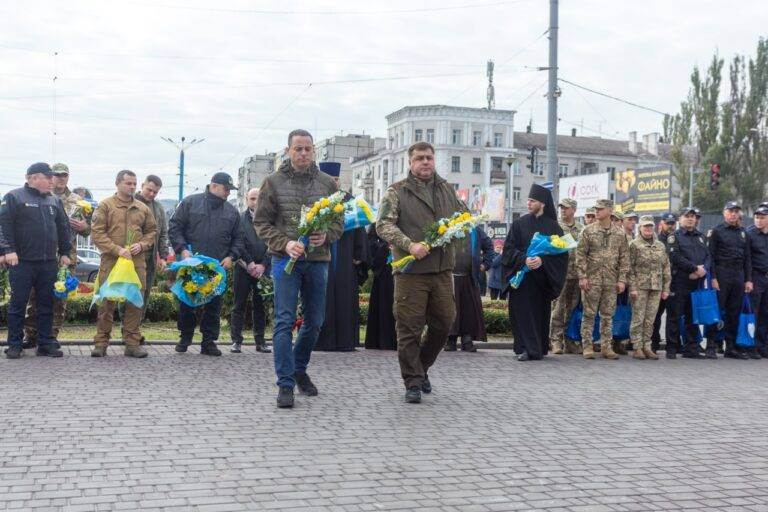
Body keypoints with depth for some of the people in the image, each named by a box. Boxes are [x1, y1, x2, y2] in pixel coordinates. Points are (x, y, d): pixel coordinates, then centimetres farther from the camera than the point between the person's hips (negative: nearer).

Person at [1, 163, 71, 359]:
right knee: (18, 303, 1)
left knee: (46, 304, 8)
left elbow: (63, 228, 19)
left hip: (49, 262, 5)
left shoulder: (55, 201, 14)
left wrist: (64, 252, 13)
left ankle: (46, 343, 15)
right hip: (21, 262, -5)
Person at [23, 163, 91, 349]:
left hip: (67, 257, 2)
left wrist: (84, 227, -5)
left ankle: (51, 337, 13)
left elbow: (88, 229, 17)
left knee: (60, 299, 5)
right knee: (35, 296, 0)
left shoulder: (77, 201, 11)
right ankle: (30, 336, 9)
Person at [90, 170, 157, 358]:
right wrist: (117, 249, -15)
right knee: (107, 302, 1)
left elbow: (152, 231, 19)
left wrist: (142, 245, -1)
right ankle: (101, 343, 10)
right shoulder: (105, 206, 2)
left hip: (137, 262, 3)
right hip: (110, 261, -3)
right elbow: (97, 233, -5)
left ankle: (132, 343, 11)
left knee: (135, 302, 4)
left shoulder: (143, 208, 13)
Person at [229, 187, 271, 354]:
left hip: (262, 269, 2)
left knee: (260, 306, 6)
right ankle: (236, 341, 5)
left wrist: (263, 265, -7)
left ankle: (260, 341, 12)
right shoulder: (239, 219, 3)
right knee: (239, 306, 1)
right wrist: (250, 263, -11)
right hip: (243, 268, -2)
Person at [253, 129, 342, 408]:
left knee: (314, 321, 12)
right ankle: (286, 383, -1)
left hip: (318, 260, 3)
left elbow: (338, 221, 10)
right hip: (285, 259, -3)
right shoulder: (273, 182, 1)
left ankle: (299, 369, 34)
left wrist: (326, 236, -12)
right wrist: (285, 243, -15)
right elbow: (261, 222, 1)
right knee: (285, 321, -6)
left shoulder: (327, 183, 7)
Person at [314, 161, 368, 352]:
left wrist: (358, 257, 0)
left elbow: (358, 229, 6)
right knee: (323, 300, 0)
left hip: (345, 260, 2)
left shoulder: (349, 201, 8)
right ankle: (322, 341, 6)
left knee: (345, 300, 3)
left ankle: (345, 341, 10)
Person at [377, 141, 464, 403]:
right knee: (409, 328, -2)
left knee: (444, 322, 10)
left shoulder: (447, 189, 16)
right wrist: (409, 245, -21)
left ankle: (421, 367, 31)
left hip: (442, 270, 5)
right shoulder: (397, 191, 0)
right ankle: (413, 382, 8)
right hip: (411, 270, -5)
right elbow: (384, 224, -8)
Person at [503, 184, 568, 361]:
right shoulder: (520, 223, 5)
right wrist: (524, 259, -17)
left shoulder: (552, 226, 2)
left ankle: (538, 348, 7)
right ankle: (527, 348, 4)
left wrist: (542, 260, -18)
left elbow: (560, 252, -2)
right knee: (523, 312, -2)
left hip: (541, 278, -1)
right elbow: (509, 248, 0)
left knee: (540, 312, 2)